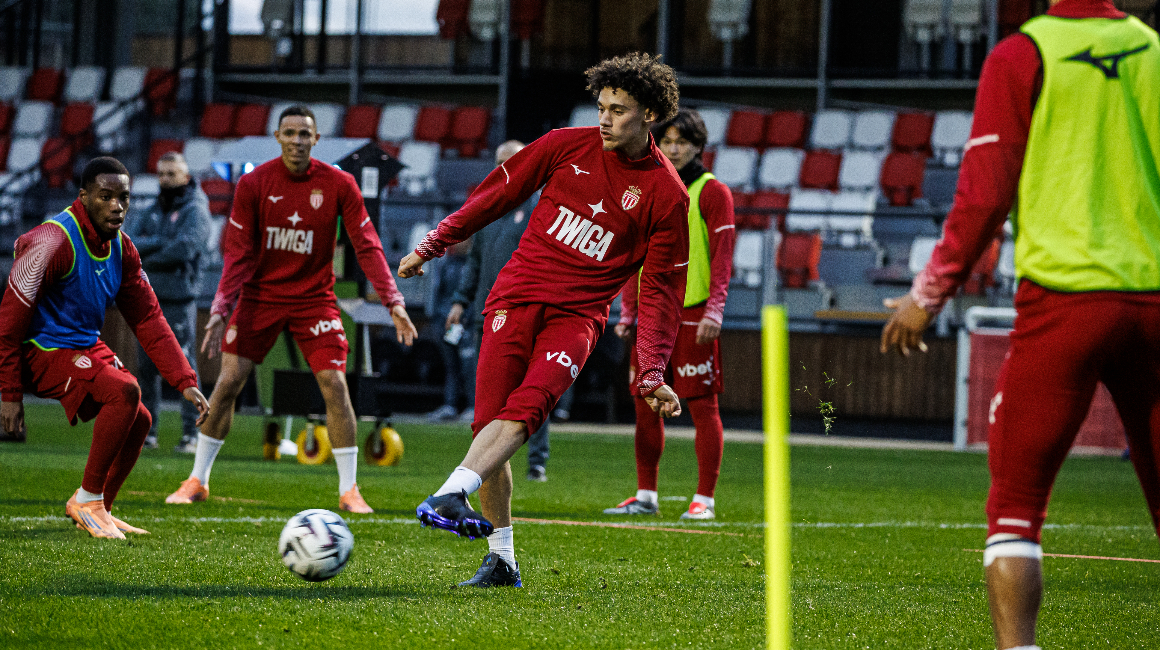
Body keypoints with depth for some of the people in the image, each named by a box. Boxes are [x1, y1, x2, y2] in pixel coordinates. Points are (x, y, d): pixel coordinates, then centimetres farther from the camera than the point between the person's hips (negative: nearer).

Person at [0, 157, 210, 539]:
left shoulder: (121, 248, 3)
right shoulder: (52, 243, -23)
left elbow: (148, 319, 6)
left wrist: (185, 381, -4)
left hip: (86, 346, 9)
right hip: (42, 350, -9)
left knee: (138, 421, 6)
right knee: (124, 390, -27)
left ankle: (98, 511, 22)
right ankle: (87, 500, -15)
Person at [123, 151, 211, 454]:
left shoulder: (194, 211, -2)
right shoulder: (154, 211, 18)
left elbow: (184, 249, -17)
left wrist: (144, 257, -7)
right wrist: (160, 243, -13)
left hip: (178, 300, -6)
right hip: (148, 297, 7)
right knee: (146, 366, 6)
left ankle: (191, 433, -6)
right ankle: (147, 431, 12)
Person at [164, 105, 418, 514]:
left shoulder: (339, 185, -8)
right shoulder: (253, 184, -8)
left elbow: (366, 246, -7)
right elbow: (238, 254, -6)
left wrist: (393, 302, -16)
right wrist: (221, 310, -15)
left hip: (314, 299, 0)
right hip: (260, 295, 0)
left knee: (335, 384, -11)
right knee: (228, 381, -6)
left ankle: (349, 490, -1)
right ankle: (197, 480, 8)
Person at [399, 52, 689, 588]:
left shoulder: (667, 195, 0)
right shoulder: (566, 146, 5)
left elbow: (661, 290, 3)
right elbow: (498, 193, 15)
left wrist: (651, 372, -5)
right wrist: (432, 245, 14)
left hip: (577, 314, -2)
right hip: (516, 297, 2)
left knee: (523, 411, -27)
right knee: (490, 420, -7)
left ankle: (451, 495, -46)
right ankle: (501, 559, 3)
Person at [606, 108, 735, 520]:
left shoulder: (712, 192, -2)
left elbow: (722, 255, -7)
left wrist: (714, 310, -16)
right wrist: (628, 312, 15)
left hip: (692, 313, -6)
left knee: (702, 405, -4)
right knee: (645, 404, 6)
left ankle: (704, 500, -1)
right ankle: (645, 496, 13)